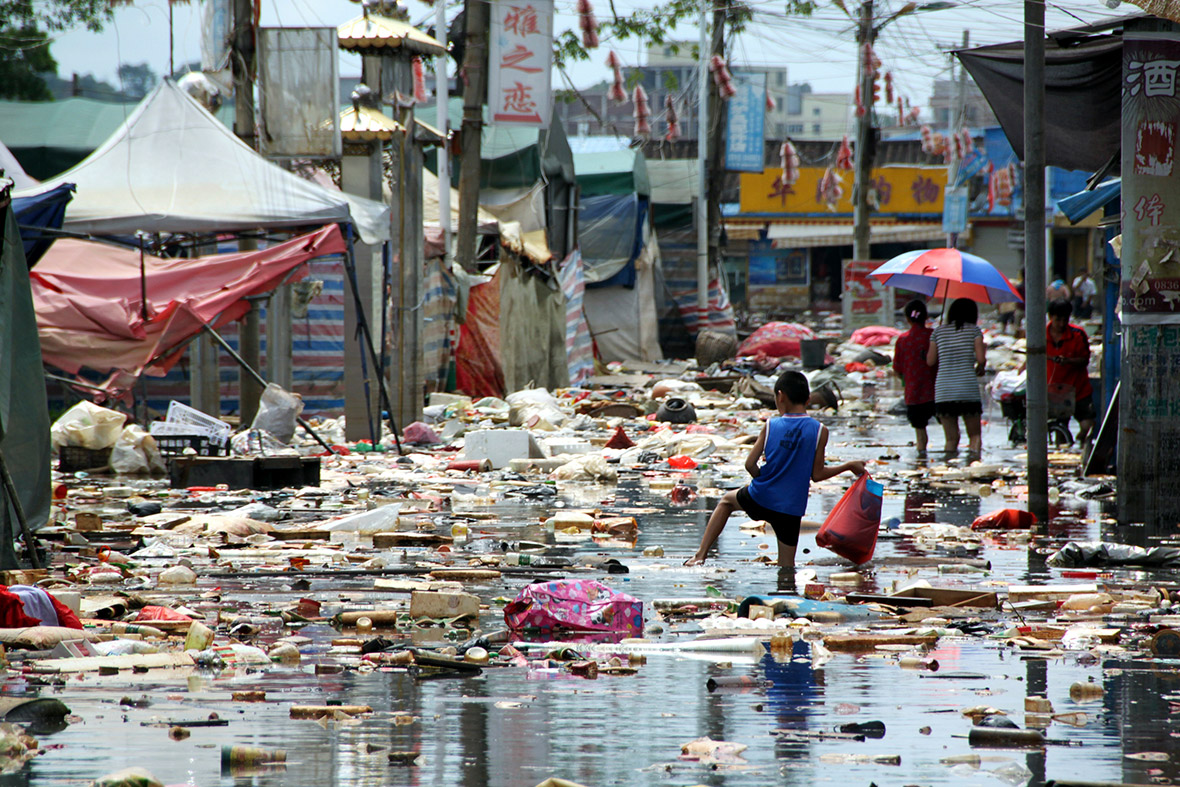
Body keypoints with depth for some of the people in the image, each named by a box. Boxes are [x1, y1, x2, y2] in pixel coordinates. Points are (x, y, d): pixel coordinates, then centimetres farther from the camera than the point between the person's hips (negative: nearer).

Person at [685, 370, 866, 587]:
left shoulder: (770, 426, -3)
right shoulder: (819, 431, -6)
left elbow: (750, 465, -4)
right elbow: (817, 474, -3)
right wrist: (848, 467, 10)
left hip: (760, 498, 1)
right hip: (791, 509, -1)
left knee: (727, 500, 31)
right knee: (787, 567, 11)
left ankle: (701, 555, 24)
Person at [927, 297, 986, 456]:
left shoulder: (938, 332, 9)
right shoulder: (973, 330, 2)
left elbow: (930, 361, 10)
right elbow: (981, 358, -6)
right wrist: (980, 368, 15)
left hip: (943, 390, 2)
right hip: (968, 389, -2)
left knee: (951, 438, 7)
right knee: (974, 435, 5)